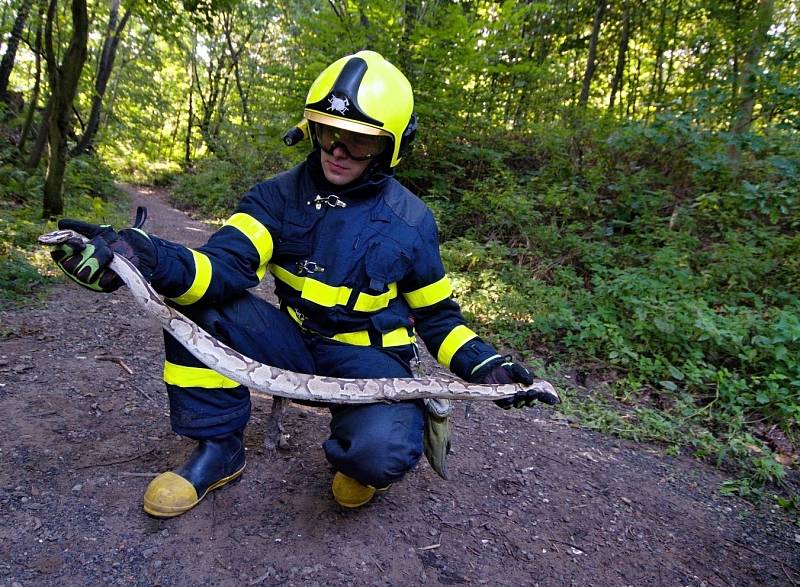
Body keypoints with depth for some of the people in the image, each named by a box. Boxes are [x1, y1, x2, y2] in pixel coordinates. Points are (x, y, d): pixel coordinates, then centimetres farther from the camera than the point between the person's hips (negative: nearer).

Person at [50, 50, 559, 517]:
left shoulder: (409, 220, -6)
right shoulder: (280, 196, -4)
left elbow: (436, 312, 4)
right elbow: (223, 267, -20)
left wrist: (481, 363, -14)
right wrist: (147, 257, -40)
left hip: (369, 358, -2)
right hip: (293, 343, 3)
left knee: (381, 451, -35)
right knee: (195, 301, -19)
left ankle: (362, 460, 6)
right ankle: (218, 448, -4)